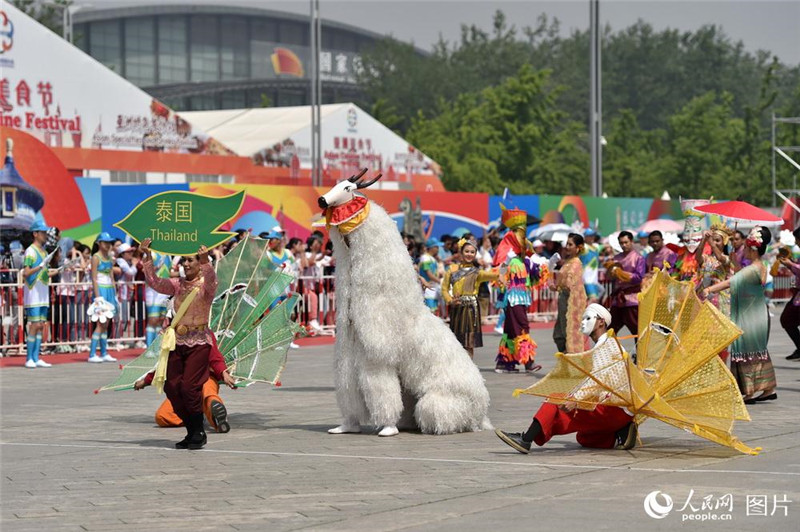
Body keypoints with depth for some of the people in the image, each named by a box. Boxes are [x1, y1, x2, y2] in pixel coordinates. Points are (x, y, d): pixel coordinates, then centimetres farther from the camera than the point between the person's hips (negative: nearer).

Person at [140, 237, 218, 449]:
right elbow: (155, 283, -1)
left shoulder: (206, 284, -4)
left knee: (190, 387, -12)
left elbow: (210, 280, -28)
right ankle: (191, 432, 14)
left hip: (199, 342, -6)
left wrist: (206, 261, -46)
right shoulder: (177, 284, 10)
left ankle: (199, 433, 4)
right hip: (178, 341, 6)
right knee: (171, 387, 1)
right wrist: (147, 258, -12)